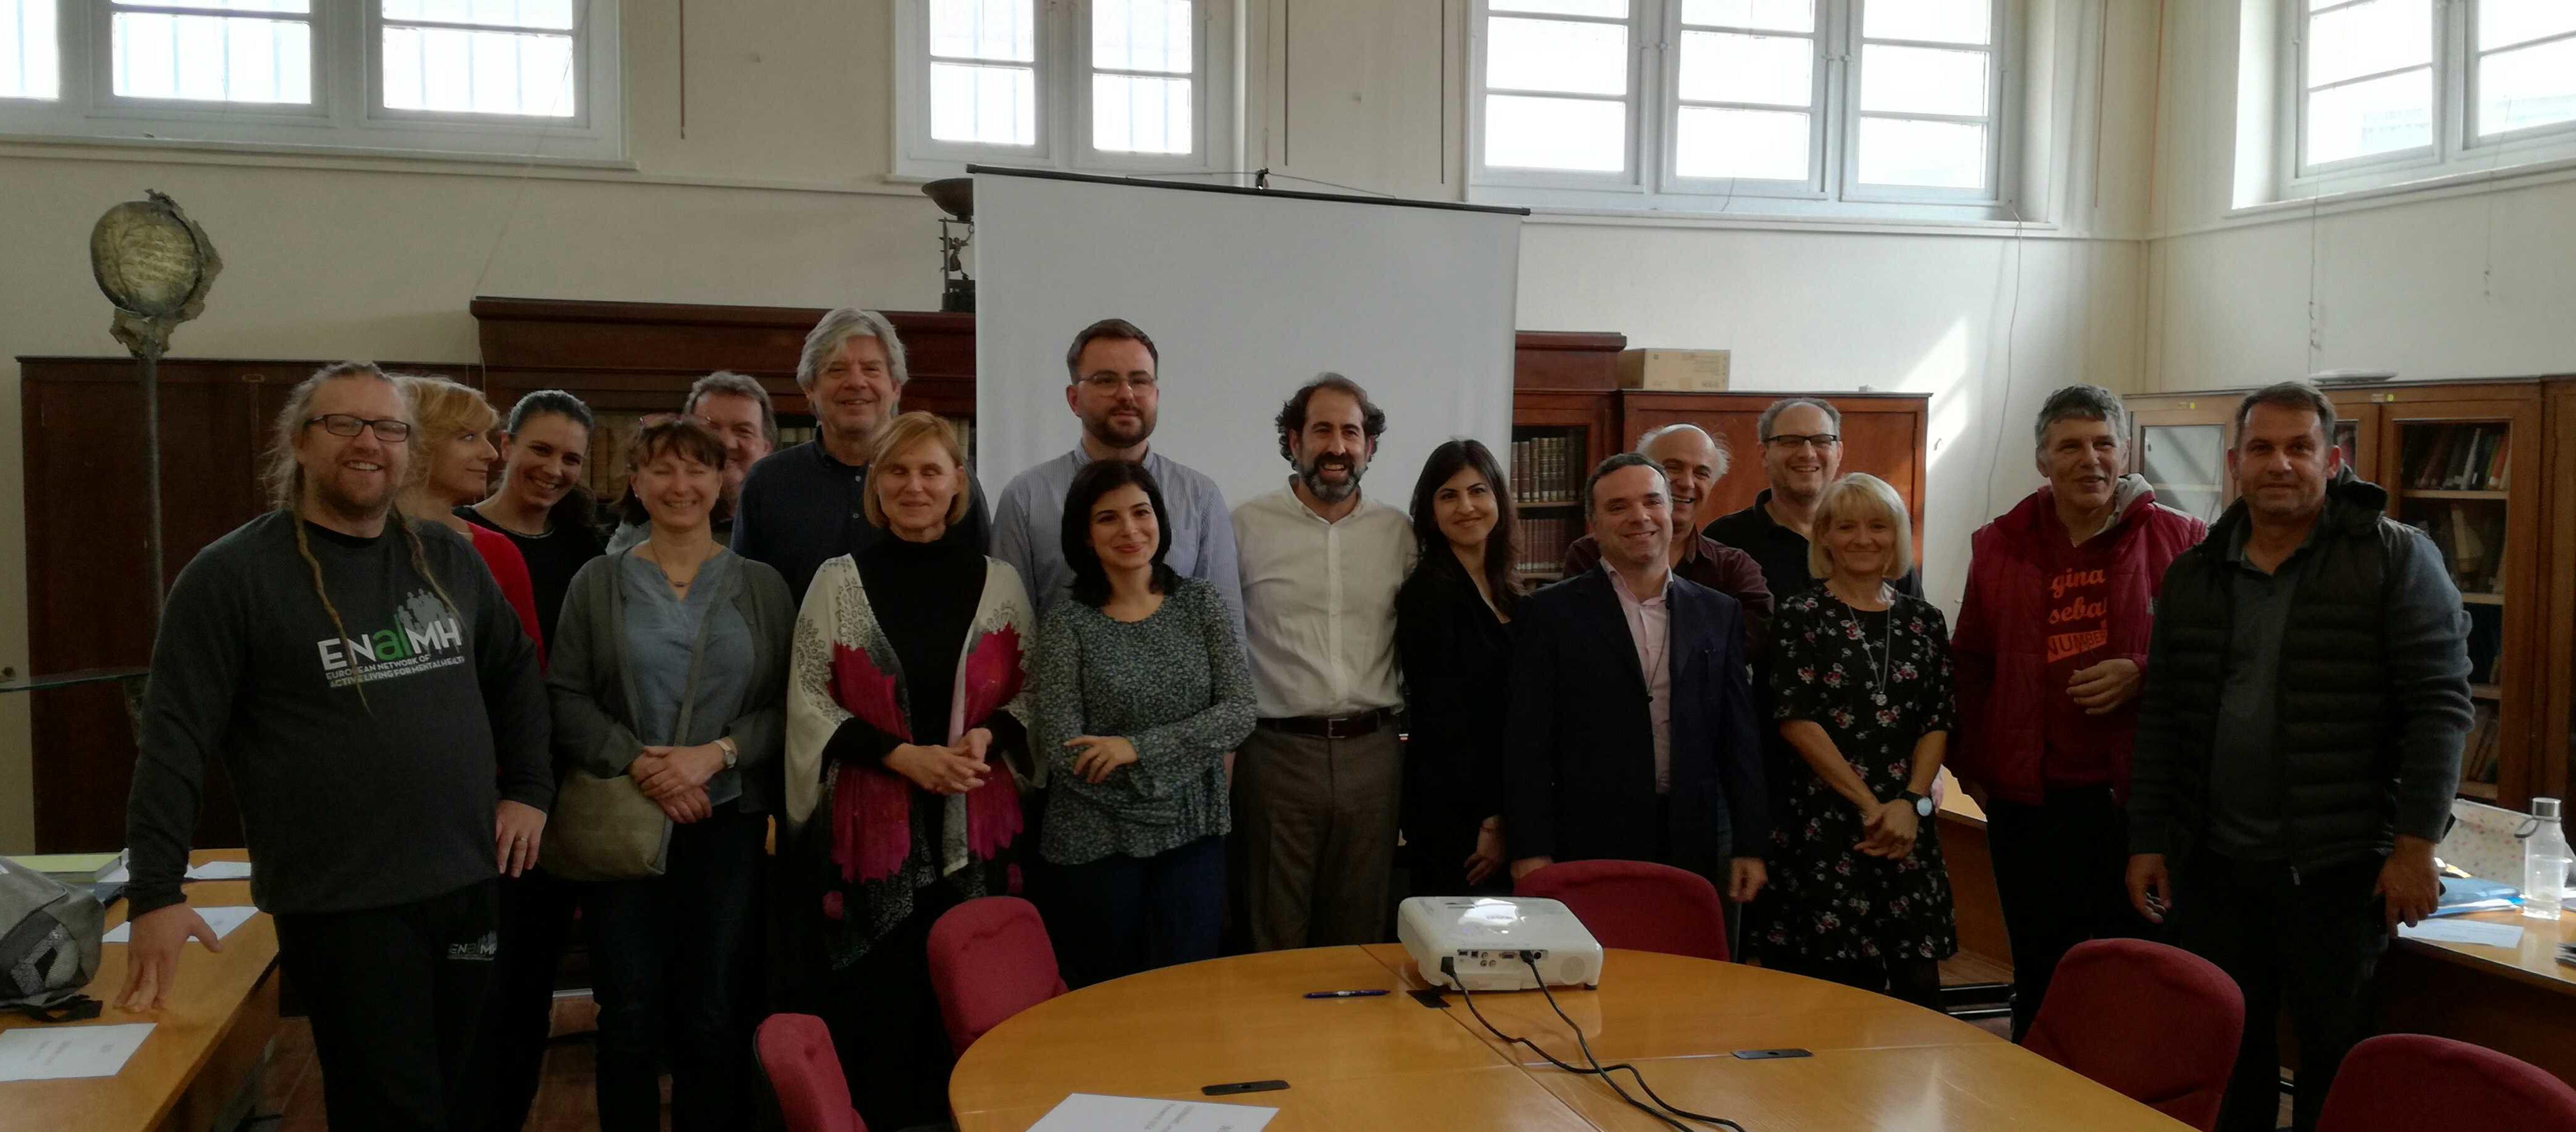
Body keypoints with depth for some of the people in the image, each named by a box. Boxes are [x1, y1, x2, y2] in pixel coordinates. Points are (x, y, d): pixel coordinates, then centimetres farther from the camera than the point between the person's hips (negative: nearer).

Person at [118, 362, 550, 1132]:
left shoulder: (450, 561, 8)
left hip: (467, 886, 5)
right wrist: (156, 894, -16)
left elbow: (515, 671, 20)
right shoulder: (234, 574, -8)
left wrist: (529, 789, 10)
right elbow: (175, 738, -10)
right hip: (340, 905, -5)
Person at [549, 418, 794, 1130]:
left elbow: (788, 706, 1)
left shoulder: (762, 587, 6)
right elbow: (566, 698, -1)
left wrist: (717, 753, -14)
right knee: (630, 1012, 3)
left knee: (716, 1015, 3)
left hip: (730, 820, 0)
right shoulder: (599, 582, 6)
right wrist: (637, 764, -14)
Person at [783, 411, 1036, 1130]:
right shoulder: (838, 582, 3)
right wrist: (900, 755, -12)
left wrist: (988, 736, -11)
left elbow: (1031, 692, 10)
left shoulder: (998, 583, 7)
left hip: (974, 826, 1)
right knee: (874, 1003, 1)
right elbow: (809, 701, 0)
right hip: (871, 826, -1)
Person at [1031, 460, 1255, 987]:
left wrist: (1138, 748, -15)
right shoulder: (1068, 624, -4)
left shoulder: (1201, 603, 3)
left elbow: (1240, 712, -7)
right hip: (1095, 844, -1)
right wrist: (1170, 777, -12)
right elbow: (1063, 750, -11)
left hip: (1192, 838, 2)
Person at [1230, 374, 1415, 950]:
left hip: (1371, 750, 3)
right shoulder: (1248, 525, 0)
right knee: (1275, 936, 6)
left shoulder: (1397, 531, 8)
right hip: (1277, 750, -2)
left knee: (1361, 933, 12)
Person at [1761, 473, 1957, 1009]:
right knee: (1834, 994, -3)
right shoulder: (1800, 617, -1)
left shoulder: (1924, 621, 11)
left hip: (1908, 825, 4)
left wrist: (1910, 803, -8)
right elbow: (1796, 720, -7)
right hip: (1824, 821, -3)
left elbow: (1938, 722, 8)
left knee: (1918, 986, 3)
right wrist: (1870, 806, -10)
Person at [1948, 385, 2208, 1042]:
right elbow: (1969, 664, 12)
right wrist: (1970, 766, 7)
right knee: (2039, 977, 11)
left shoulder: (2180, 542, 1)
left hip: (2140, 796, -2)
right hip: (2028, 799, 2)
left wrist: (2142, 675, -15)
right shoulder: (2000, 546, 9)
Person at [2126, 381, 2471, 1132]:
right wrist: (2147, 839, 7)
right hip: (2213, 865, 4)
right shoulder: (2194, 575, 8)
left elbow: (2439, 704, -8)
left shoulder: (2396, 558, -4)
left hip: (2341, 869, -3)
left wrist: (2416, 844, -13)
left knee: (2338, 1065, 7)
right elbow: (2162, 719, 10)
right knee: (2226, 1063, 11)